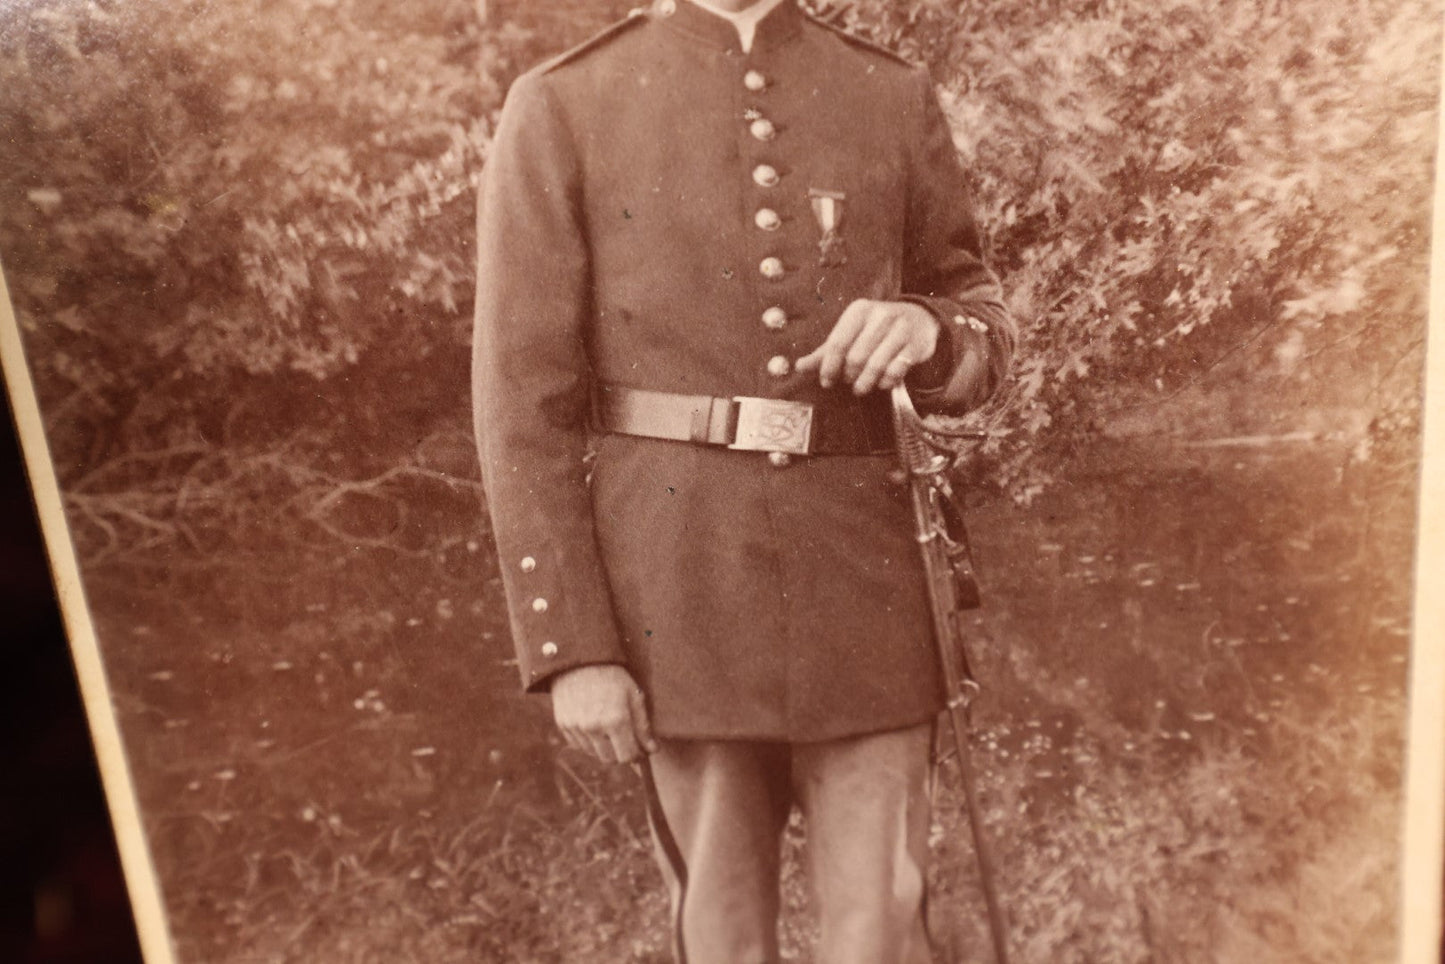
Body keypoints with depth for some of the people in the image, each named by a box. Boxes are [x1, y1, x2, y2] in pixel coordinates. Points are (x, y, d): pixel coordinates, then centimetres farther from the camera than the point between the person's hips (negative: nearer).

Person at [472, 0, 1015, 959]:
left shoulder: (895, 97, 8)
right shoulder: (560, 107, 0)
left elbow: (984, 332, 13)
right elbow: (524, 401, -4)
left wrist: (923, 332, -12)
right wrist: (570, 648, -8)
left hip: (857, 567, 2)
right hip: (679, 583, -1)